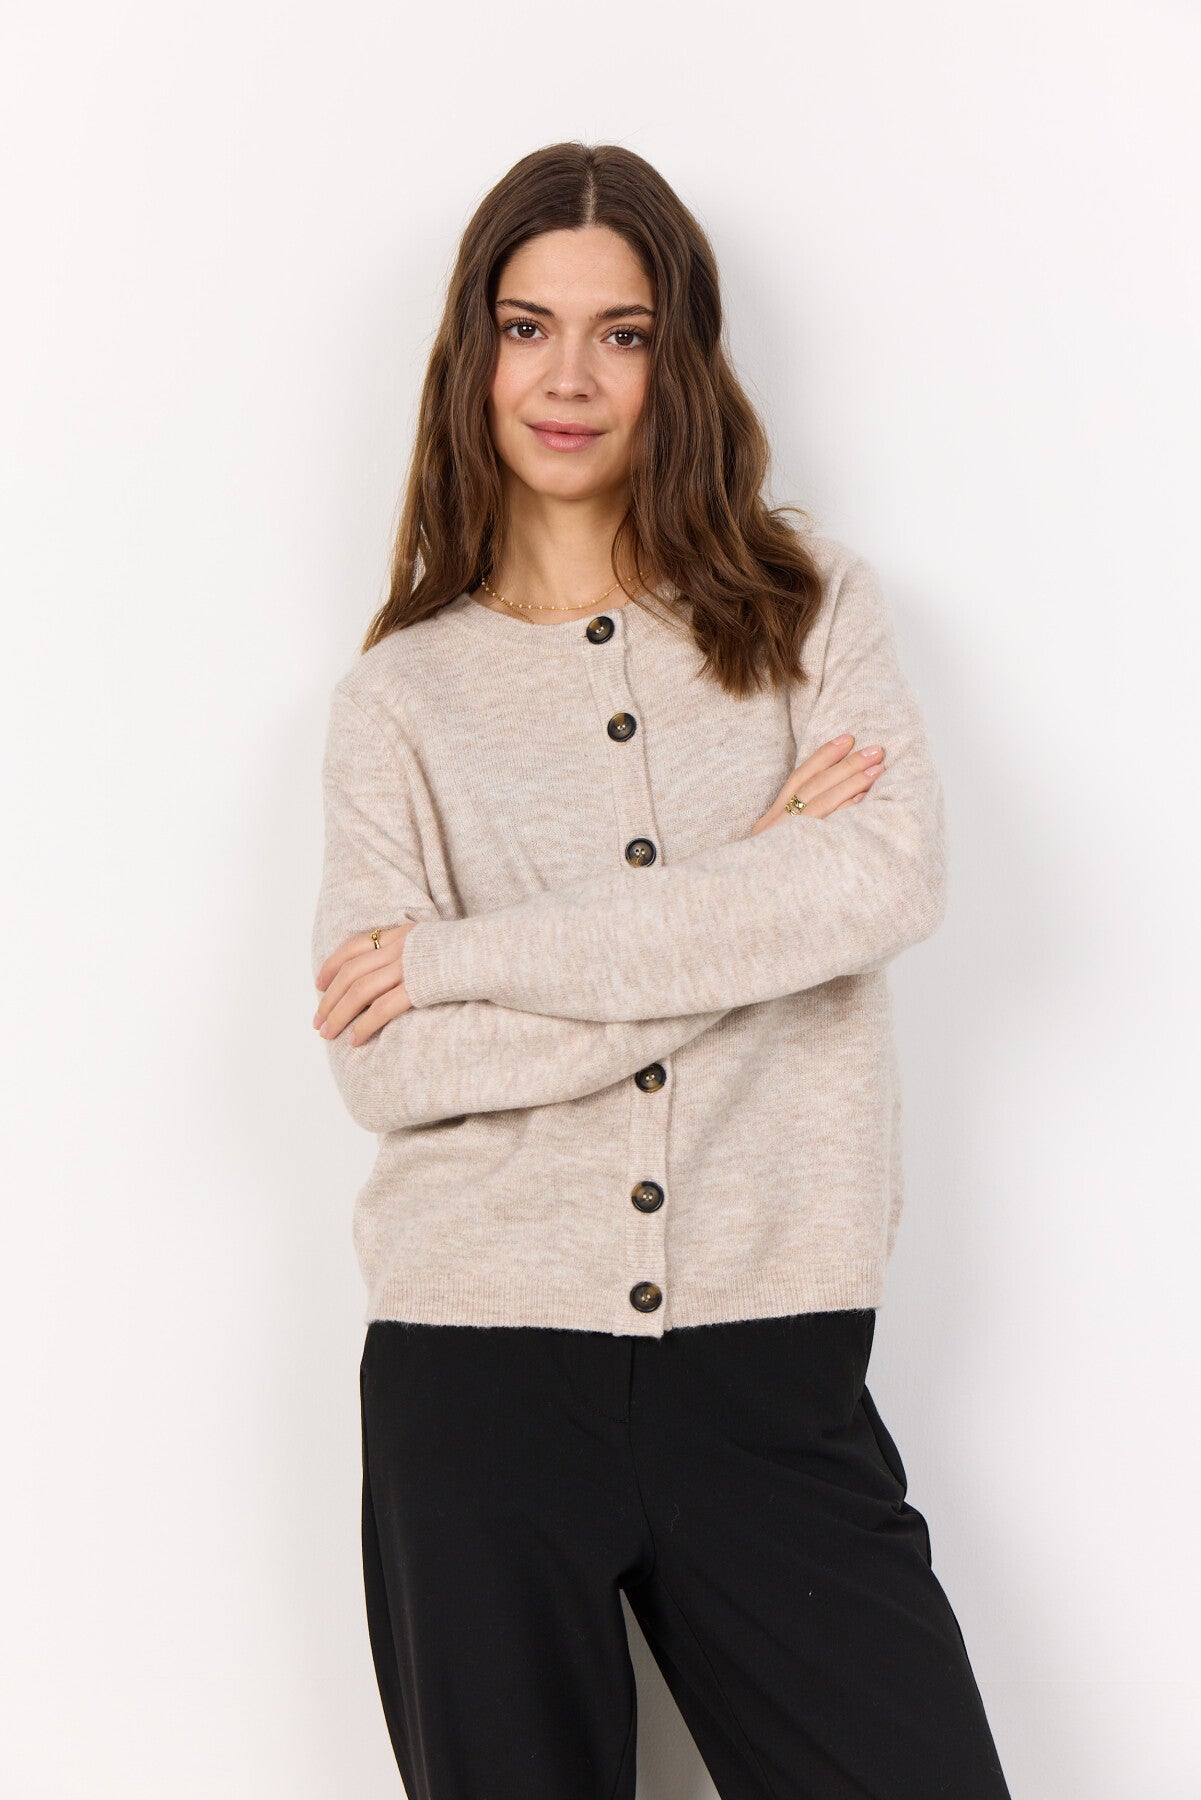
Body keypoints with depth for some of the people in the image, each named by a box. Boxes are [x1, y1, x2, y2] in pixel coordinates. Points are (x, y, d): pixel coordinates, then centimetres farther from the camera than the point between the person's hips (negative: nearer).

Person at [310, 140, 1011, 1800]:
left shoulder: (812, 610, 7)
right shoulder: (401, 695, 6)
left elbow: (888, 880, -13)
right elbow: (385, 1067, -7)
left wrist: (465, 954, -12)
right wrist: (746, 906, -10)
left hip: (771, 1363, 0)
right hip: (478, 1365, 0)